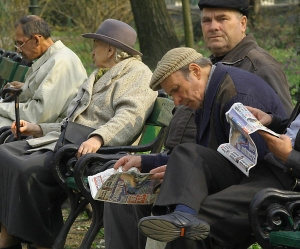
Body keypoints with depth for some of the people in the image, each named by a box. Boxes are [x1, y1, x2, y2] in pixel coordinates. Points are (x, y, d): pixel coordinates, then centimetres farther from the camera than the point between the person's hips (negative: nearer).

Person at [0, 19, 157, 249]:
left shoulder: (137, 73, -3)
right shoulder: (99, 76, 28)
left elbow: (130, 117, -21)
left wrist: (97, 138, -37)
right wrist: (39, 129, 20)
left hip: (92, 150, -10)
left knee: (28, 169, -30)